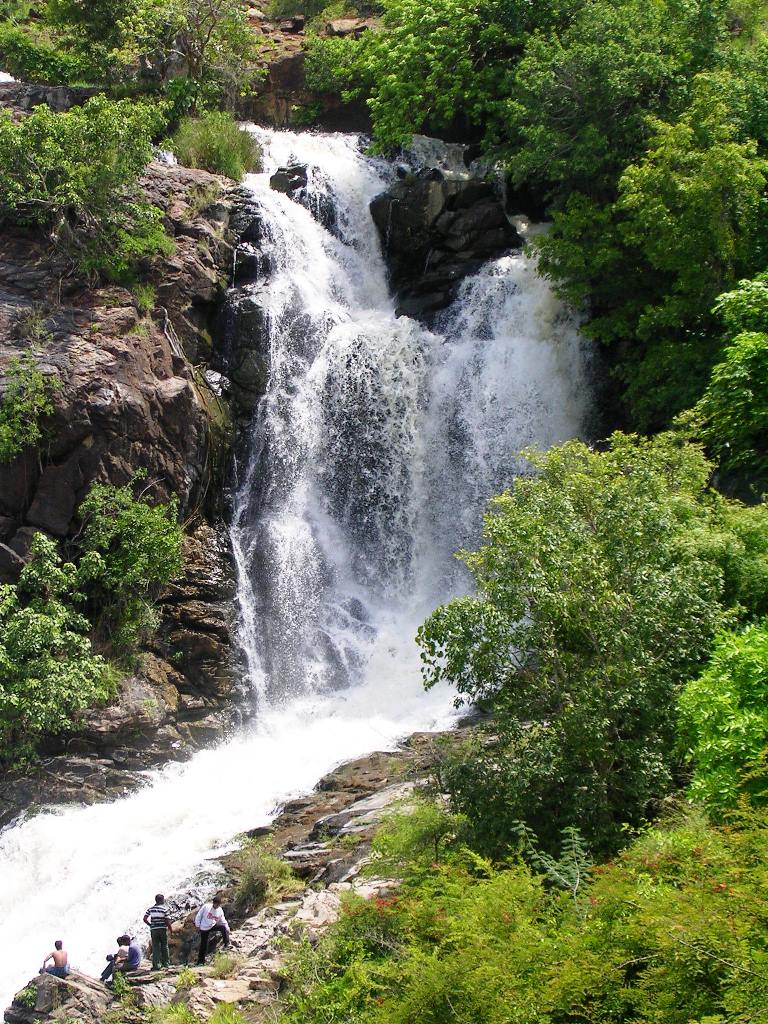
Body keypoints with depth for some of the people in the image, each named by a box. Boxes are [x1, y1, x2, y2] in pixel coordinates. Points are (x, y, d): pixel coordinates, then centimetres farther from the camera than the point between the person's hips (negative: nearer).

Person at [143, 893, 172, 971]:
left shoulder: (151, 909, 4)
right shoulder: (164, 909, -5)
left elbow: (145, 919, -2)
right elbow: (168, 921, -8)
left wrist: (151, 925, 12)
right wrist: (170, 930, 6)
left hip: (154, 930, 2)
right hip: (163, 929, -2)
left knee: (155, 948, 2)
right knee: (164, 947, 13)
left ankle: (156, 965, -4)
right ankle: (165, 962, 21)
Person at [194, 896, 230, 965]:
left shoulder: (220, 911, -3)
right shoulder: (206, 907, -13)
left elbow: (223, 921, 8)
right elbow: (198, 915, -5)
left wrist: (227, 927, -4)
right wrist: (197, 925, -4)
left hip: (213, 926, 2)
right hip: (204, 928, -2)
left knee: (223, 928, -25)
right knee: (204, 945, 1)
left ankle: (226, 944, -10)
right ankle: (200, 961, 16)